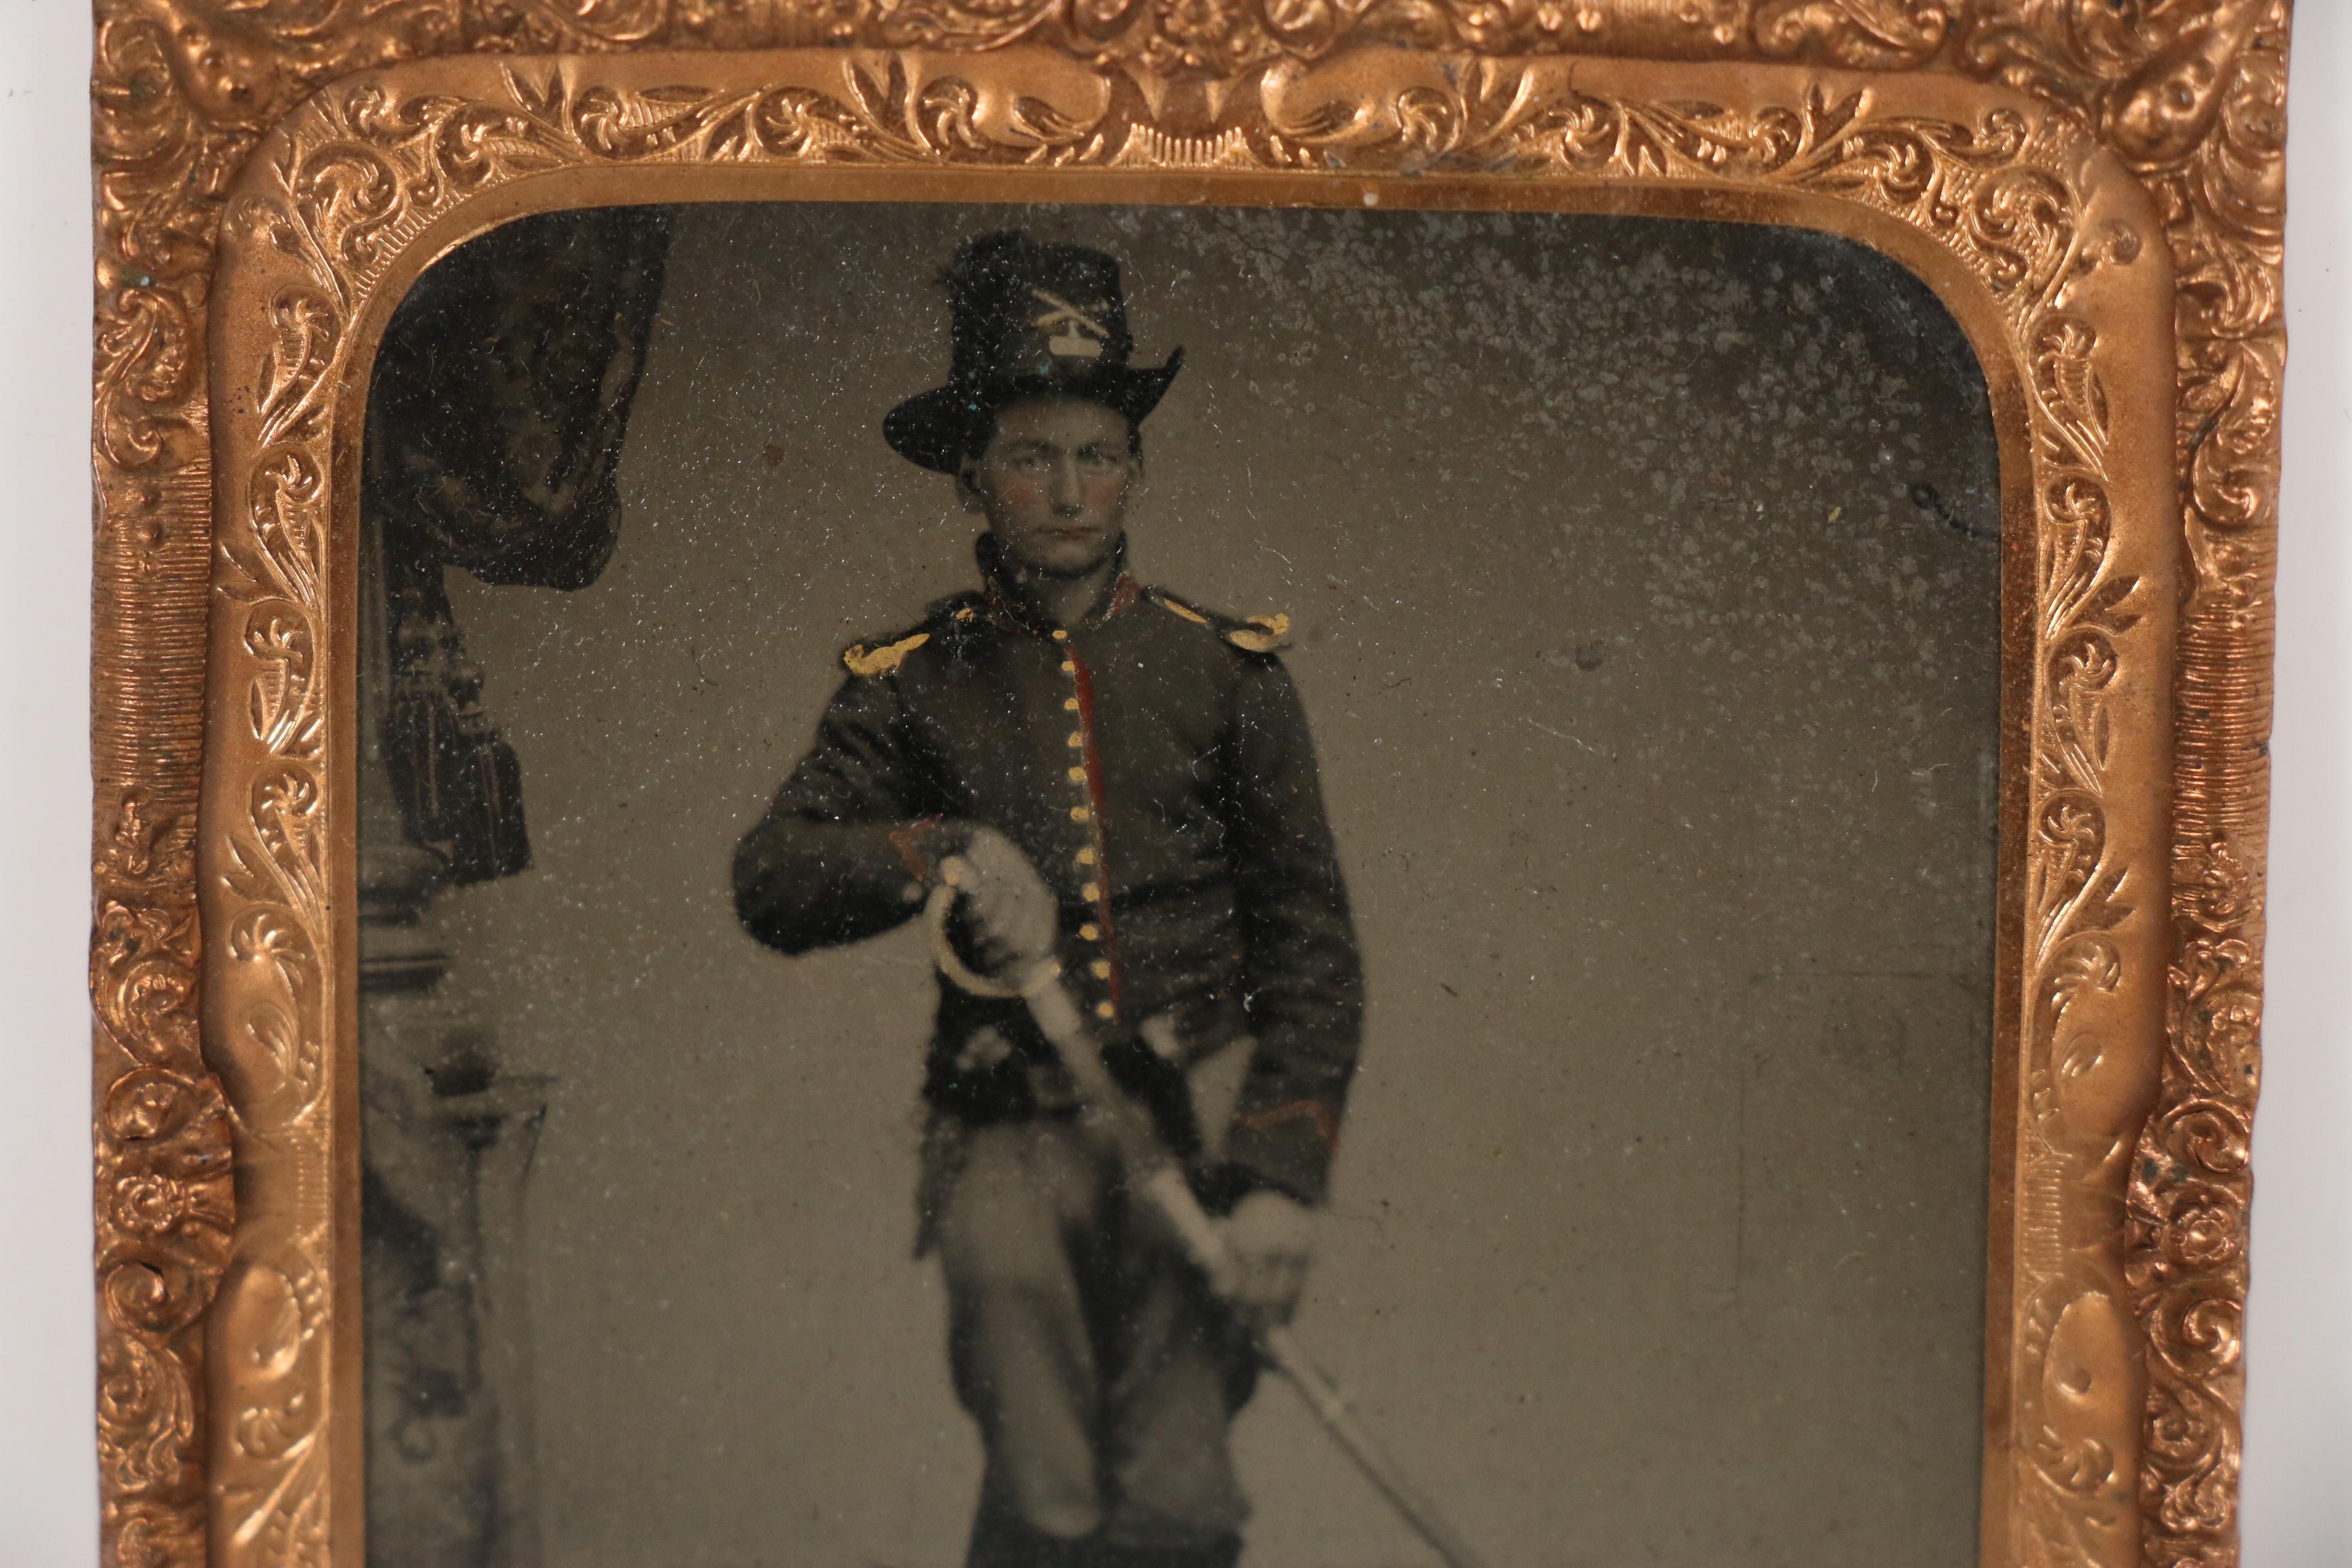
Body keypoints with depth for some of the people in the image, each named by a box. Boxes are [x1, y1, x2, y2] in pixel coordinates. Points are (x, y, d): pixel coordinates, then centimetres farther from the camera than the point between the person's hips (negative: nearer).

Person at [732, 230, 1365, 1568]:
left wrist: (1282, 1175, -3)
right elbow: (772, 881, 0)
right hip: (1011, 1131, 0)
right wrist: (944, 852, -18)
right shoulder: (914, 684, 10)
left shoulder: (1228, 672, 10)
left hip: (1195, 1122, 0)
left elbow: (1313, 951, 8)